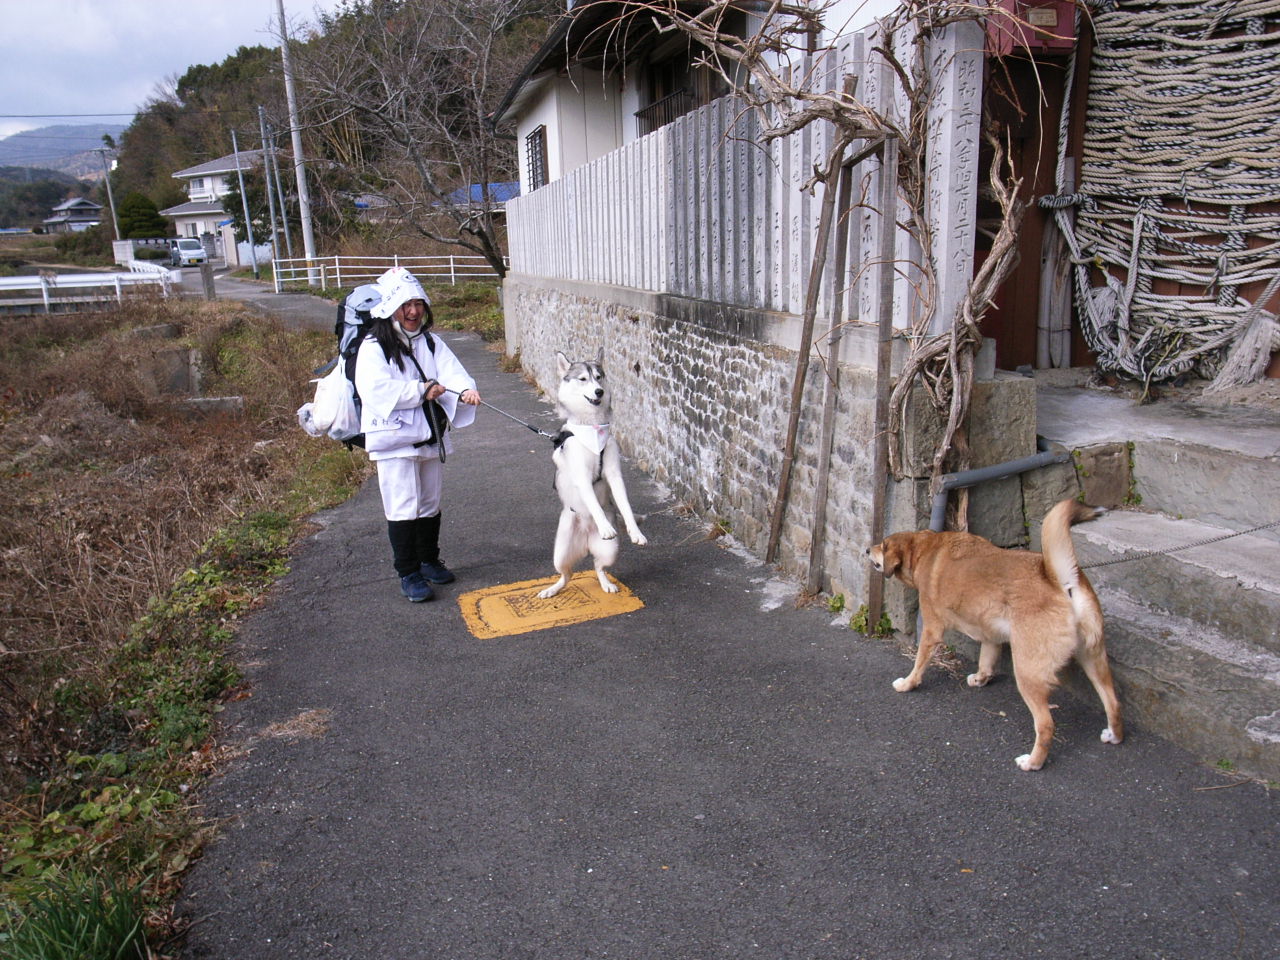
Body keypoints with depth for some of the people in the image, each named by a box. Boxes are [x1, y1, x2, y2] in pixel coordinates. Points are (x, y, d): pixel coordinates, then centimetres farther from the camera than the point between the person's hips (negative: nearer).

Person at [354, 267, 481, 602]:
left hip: (432, 436, 6)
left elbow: (451, 368, -8)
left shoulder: (431, 343, 10)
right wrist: (421, 390, -20)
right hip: (394, 440, -5)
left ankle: (429, 560, 33)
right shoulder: (373, 347, -7)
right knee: (403, 508, -3)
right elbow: (375, 389, -20)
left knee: (430, 504, 16)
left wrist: (465, 389, -29)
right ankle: (408, 574, 8)